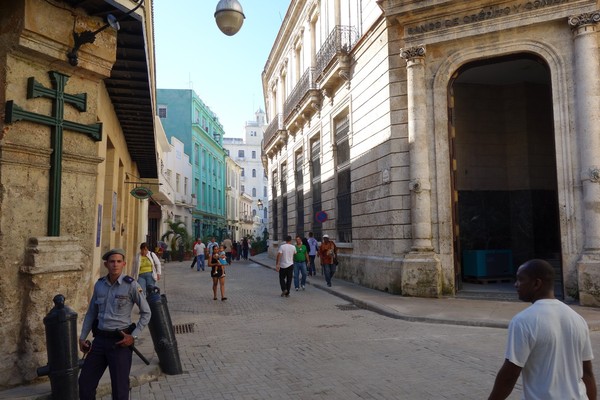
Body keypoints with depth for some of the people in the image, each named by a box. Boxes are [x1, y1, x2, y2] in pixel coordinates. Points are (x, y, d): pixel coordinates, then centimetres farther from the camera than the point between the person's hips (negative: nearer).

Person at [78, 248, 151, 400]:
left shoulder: (131, 285, -12)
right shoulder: (99, 284, 3)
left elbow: (146, 313, -6)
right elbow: (91, 313, 14)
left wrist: (133, 336, -13)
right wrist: (82, 337, 12)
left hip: (120, 341, -5)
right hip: (100, 339, 5)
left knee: (119, 388, 4)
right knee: (85, 381, 12)